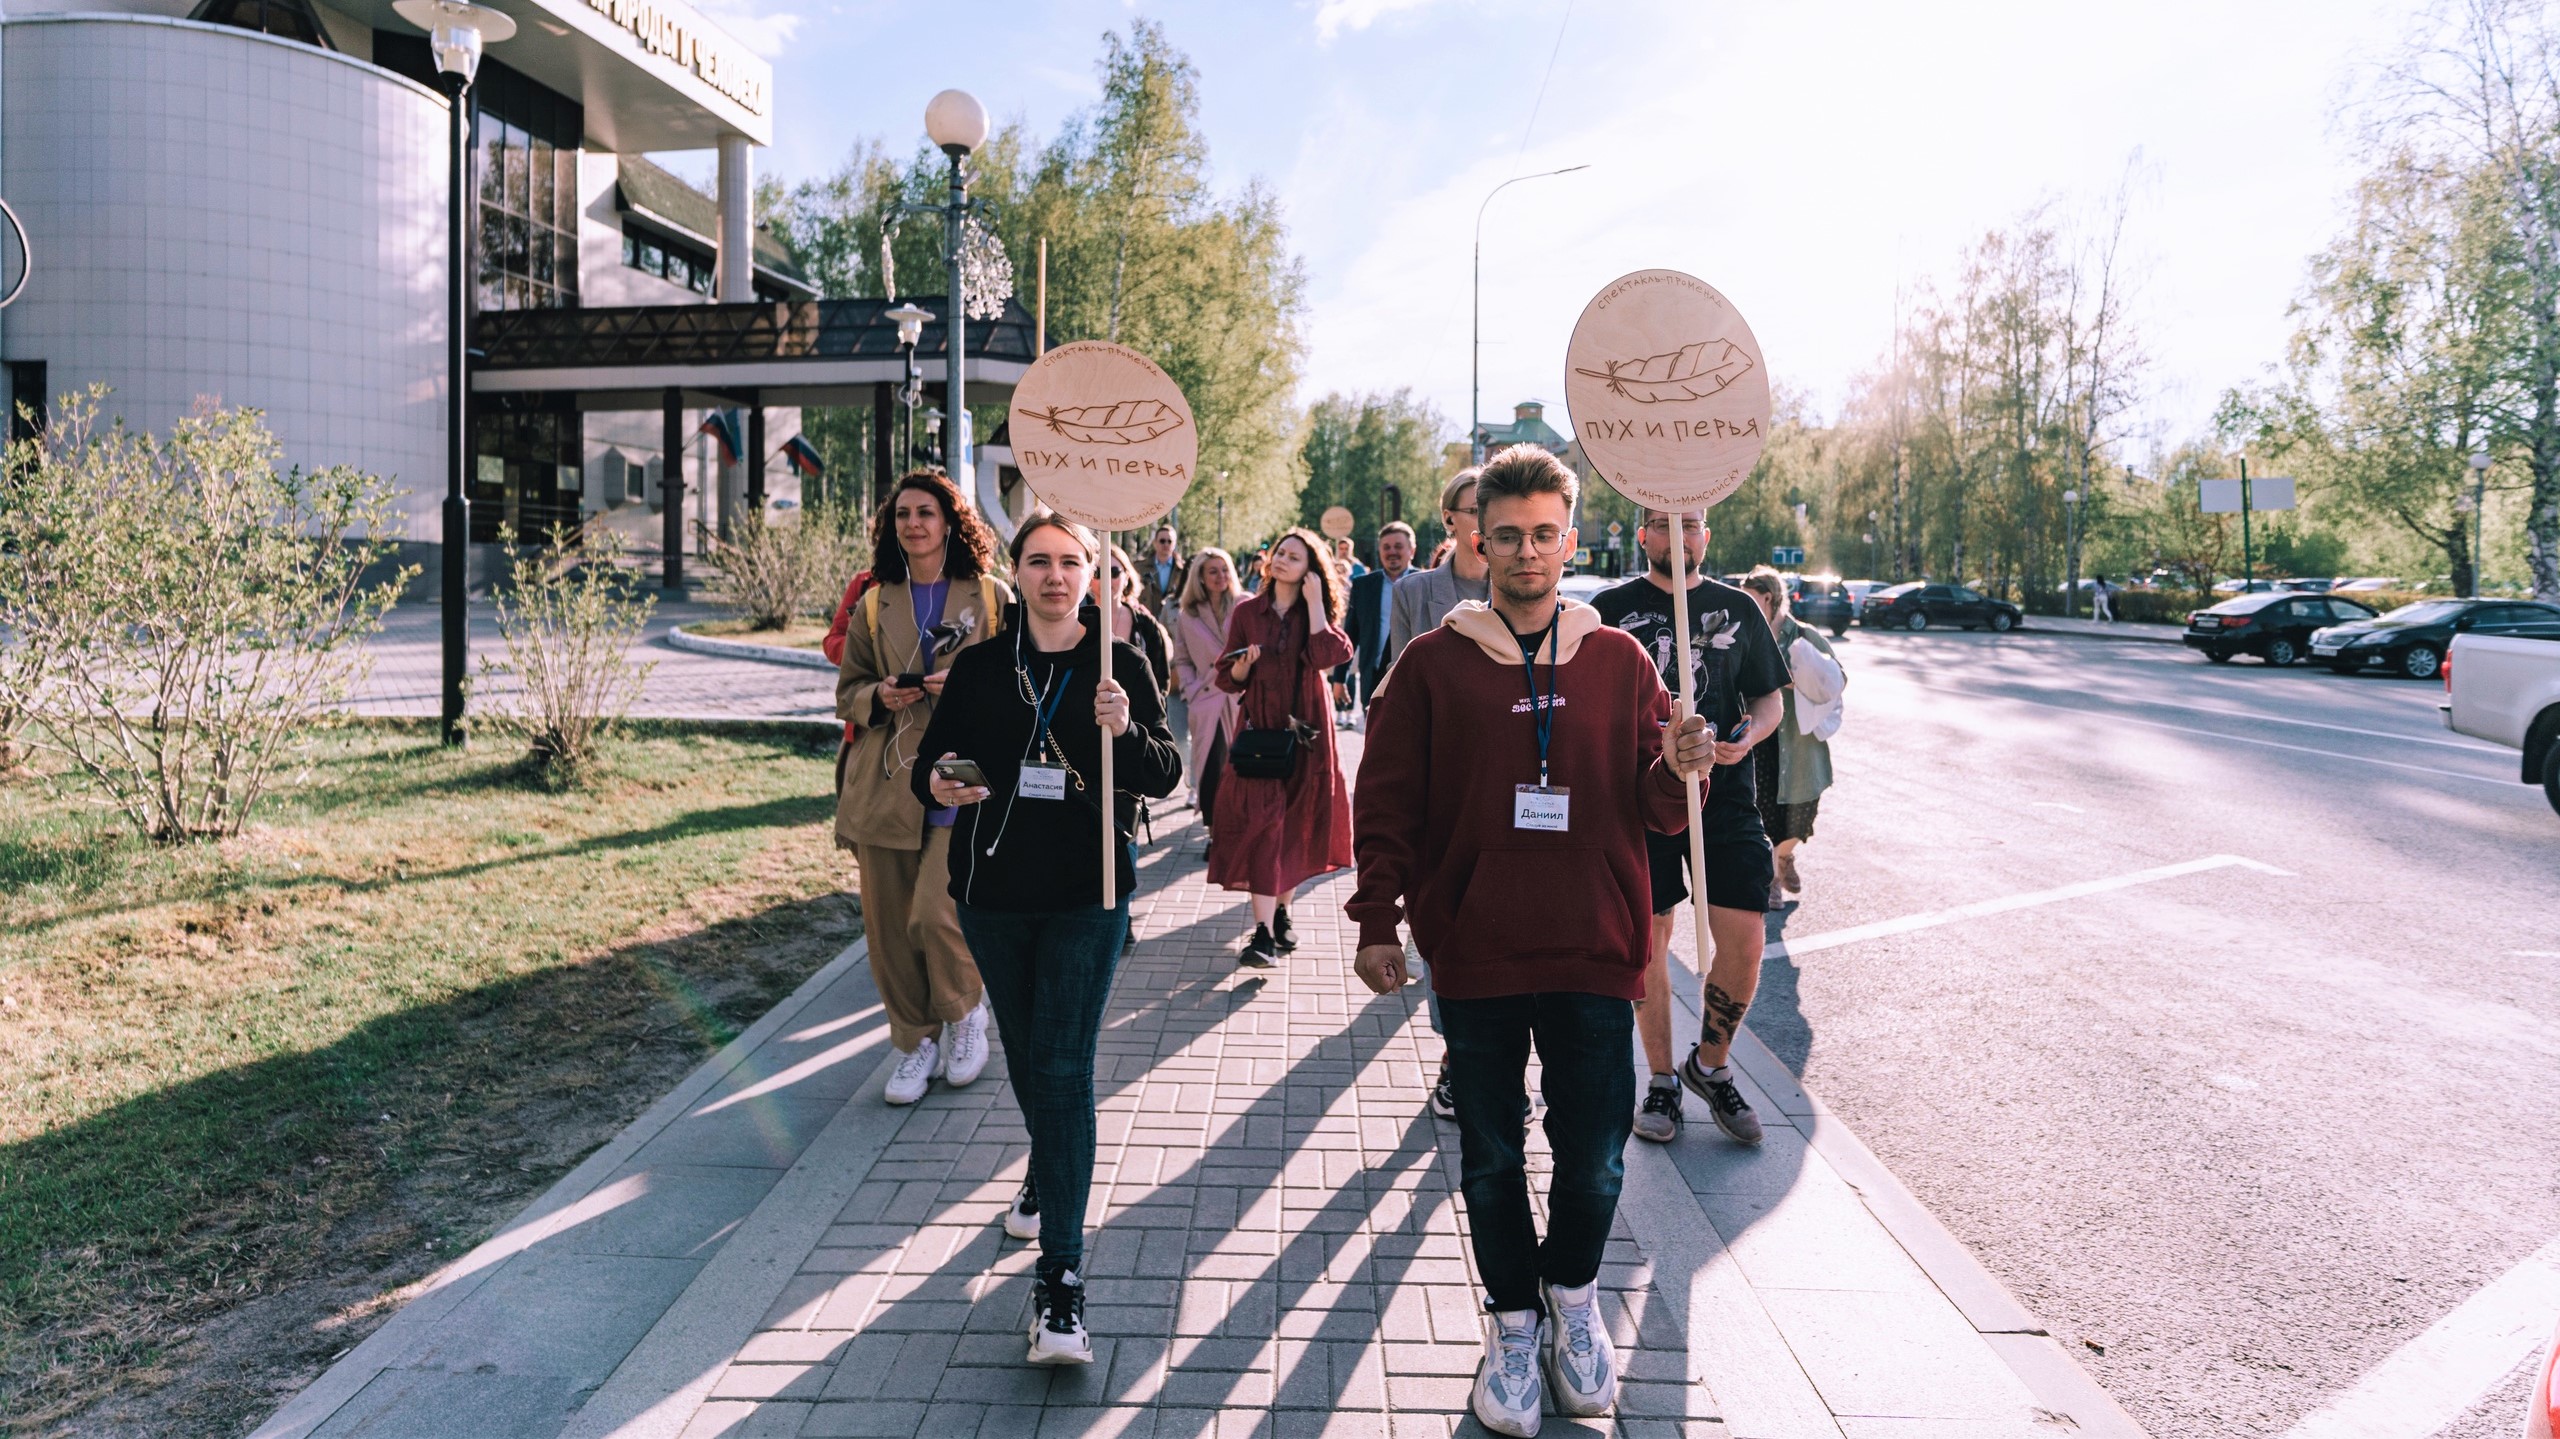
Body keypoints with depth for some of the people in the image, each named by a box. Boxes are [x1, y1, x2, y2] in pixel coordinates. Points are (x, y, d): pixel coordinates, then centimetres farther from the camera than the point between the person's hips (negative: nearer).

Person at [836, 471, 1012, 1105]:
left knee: (935, 912, -16)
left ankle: (967, 1011, 14)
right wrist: (879, 696, -5)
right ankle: (915, 1041, 23)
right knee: (887, 923, 4)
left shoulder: (992, 597, 4)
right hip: (885, 784, 4)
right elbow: (846, 692, 18)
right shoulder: (873, 606, 13)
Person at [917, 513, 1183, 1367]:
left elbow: (1166, 777, -5)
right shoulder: (979, 667, 3)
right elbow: (934, 758, 7)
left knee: (1064, 1067, -10)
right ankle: (1048, 1172, 48)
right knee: (1024, 1053, 19)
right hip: (993, 891, 3)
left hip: (1087, 895, -3)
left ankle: (1060, 1276, -8)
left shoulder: (1121, 666, -2)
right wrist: (938, 785, -16)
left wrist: (1125, 732, -25)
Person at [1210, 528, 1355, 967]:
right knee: (1260, 825, -11)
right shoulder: (1247, 613, 6)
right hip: (1258, 730, -1)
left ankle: (1281, 915, 24)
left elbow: (1328, 654, -16)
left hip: (1304, 733, 1)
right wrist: (1244, 664, -14)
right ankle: (1263, 934, -14)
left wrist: (1314, 601, -11)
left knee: (1296, 824, 7)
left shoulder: (1317, 613, 6)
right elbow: (1228, 679, 7)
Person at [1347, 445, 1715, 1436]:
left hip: (1593, 951, 1)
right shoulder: (1434, 663, 1)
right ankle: (1514, 1321, 31)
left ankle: (1573, 1294, 35)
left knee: (1595, 1159, 6)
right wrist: (1377, 920, -3)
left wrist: (1679, 771, -15)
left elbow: (1652, 808, 7)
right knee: (1492, 1156, 10)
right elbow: (1387, 800, 1)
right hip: (1475, 952, -1)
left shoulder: (1619, 660, 5)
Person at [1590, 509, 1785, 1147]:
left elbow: (1770, 697, 14)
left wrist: (1749, 736, -7)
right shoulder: (1612, 607, 4)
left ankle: (1711, 1065, 20)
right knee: (1649, 940, 5)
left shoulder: (1738, 608, 9)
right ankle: (1661, 1079, 22)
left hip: (1724, 793, 1)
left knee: (1744, 941, -4)